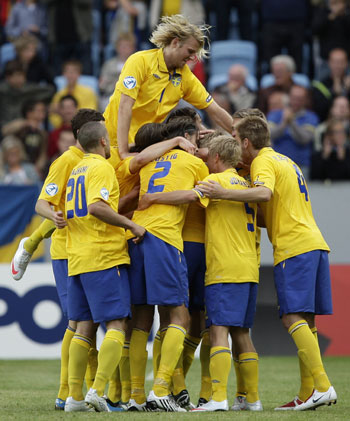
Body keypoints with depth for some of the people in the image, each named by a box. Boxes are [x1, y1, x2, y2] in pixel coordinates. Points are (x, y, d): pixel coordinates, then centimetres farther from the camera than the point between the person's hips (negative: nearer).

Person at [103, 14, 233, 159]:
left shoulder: (185, 76, 2)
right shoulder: (140, 61, -15)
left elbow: (215, 112, 8)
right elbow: (125, 106, -22)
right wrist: (124, 152, -29)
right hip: (115, 139, -5)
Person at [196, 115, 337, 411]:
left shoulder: (263, 161, -3)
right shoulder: (285, 161, 26)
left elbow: (265, 193, -25)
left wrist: (223, 194, -27)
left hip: (294, 246, -9)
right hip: (315, 243, 9)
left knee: (293, 317, -13)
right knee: (305, 320, 6)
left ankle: (322, 387, -22)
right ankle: (307, 393, 3)